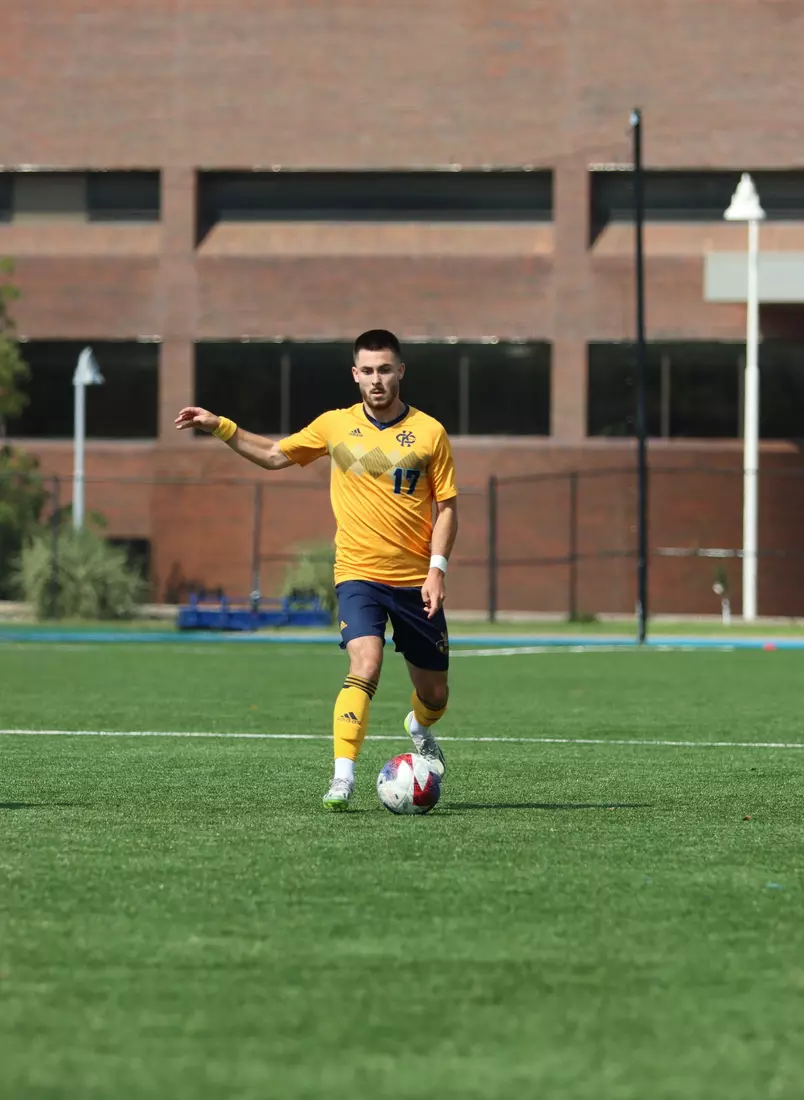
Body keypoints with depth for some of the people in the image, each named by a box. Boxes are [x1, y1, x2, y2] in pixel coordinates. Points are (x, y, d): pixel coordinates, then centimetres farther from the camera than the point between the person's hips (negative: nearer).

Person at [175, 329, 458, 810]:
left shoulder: (429, 432, -1)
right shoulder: (336, 425, 3)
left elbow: (446, 507, 2)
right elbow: (274, 455, 16)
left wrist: (437, 568, -9)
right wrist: (219, 427, 7)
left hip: (416, 581, 1)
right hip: (359, 573, -1)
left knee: (434, 693, 10)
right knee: (366, 665, -26)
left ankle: (420, 729, 47)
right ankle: (342, 779, -27)